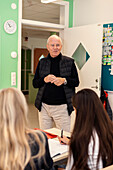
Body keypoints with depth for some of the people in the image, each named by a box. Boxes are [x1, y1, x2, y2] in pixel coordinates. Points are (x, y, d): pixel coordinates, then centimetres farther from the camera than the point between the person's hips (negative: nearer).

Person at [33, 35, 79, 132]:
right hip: (44, 106, 2)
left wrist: (64, 80, -16)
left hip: (62, 107, -2)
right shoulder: (42, 62, 8)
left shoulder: (69, 62, 3)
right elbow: (35, 83, 7)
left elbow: (76, 82, 3)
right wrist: (45, 79, -13)